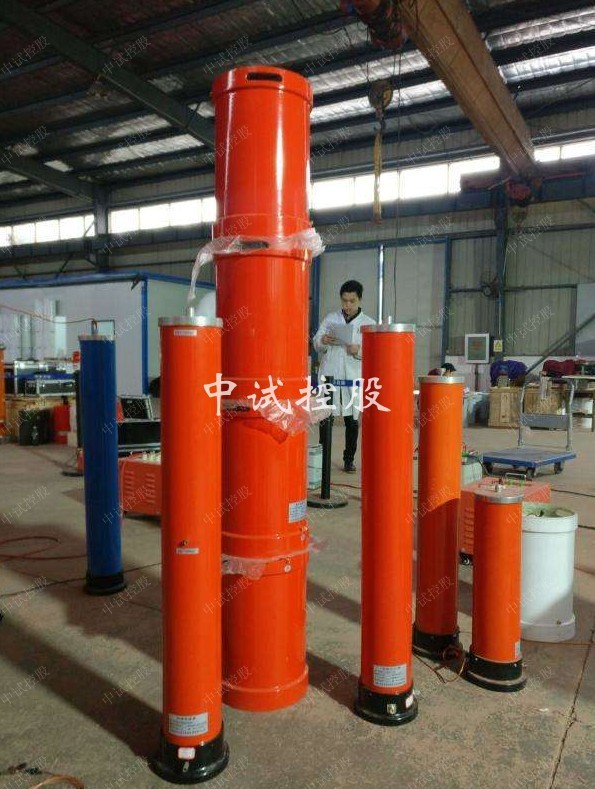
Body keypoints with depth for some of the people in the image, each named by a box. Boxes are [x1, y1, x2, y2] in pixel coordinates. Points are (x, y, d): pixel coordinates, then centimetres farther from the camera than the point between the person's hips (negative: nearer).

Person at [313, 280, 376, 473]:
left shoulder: (369, 323, 7)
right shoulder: (330, 318, 11)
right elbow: (316, 345, 10)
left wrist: (359, 351, -18)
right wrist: (322, 341, -14)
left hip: (354, 378, -1)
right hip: (329, 375, 1)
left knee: (352, 420, 4)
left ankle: (349, 459, 16)